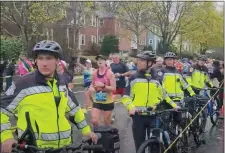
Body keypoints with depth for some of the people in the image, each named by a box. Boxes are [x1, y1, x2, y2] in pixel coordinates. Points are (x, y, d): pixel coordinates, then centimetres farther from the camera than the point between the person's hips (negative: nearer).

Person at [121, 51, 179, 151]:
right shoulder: (134, 78, 2)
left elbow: (163, 95, 17)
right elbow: (126, 97, -1)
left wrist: (173, 105, 9)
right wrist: (131, 107, -18)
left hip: (153, 115, 1)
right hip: (138, 115, -1)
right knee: (140, 145, 5)